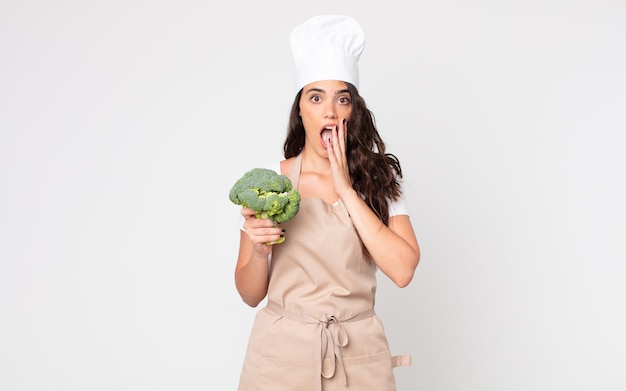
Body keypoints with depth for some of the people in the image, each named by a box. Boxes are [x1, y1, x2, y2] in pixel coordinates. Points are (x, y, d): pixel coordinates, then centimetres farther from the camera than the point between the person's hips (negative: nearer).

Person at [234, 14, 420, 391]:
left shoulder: (379, 178, -2)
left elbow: (402, 270, -16)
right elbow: (251, 294, 0)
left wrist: (346, 188, -16)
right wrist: (260, 250, -21)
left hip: (359, 355, 1)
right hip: (282, 350, 0)